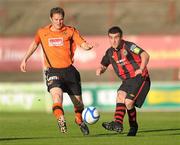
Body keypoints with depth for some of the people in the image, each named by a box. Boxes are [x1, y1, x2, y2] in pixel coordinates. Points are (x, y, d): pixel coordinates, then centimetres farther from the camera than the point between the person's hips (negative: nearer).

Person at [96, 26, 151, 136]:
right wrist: (100, 70, -6)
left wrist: (141, 69, -32)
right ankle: (118, 123, -29)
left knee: (128, 102, -19)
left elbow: (145, 55, -17)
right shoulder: (110, 53, 9)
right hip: (127, 80, 6)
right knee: (120, 95, -22)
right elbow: (104, 65, 19)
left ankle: (133, 126, 0)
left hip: (140, 78, -6)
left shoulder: (128, 46, -10)